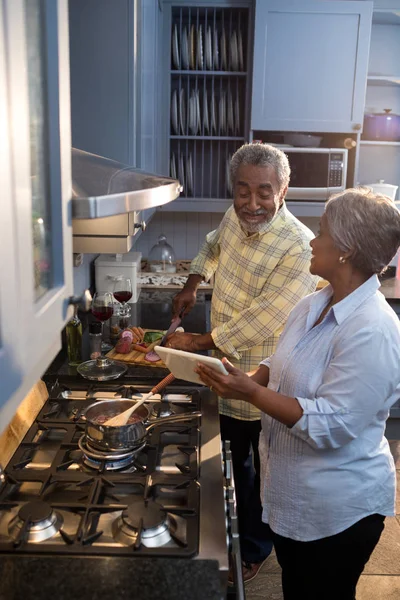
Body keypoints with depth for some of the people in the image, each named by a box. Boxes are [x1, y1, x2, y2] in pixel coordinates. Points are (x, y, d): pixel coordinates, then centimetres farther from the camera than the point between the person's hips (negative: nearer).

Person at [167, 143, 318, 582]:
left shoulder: (299, 248, -28)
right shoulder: (235, 216, -5)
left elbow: (260, 321, -29)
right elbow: (213, 246, 21)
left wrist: (196, 343, -21)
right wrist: (192, 284, 10)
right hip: (227, 369, 7)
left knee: (264, 469, 17)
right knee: (234, 459, 26)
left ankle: (254, 549, 41)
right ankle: (235, 527, 51)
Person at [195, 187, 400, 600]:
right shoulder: (312, 305, 0)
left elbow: (330, 424, -28)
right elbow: (282, 369, 11)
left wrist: (251, 393, -29)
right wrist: (246, 380, -9)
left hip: (338, 508, -8)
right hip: (291, 492, 8)